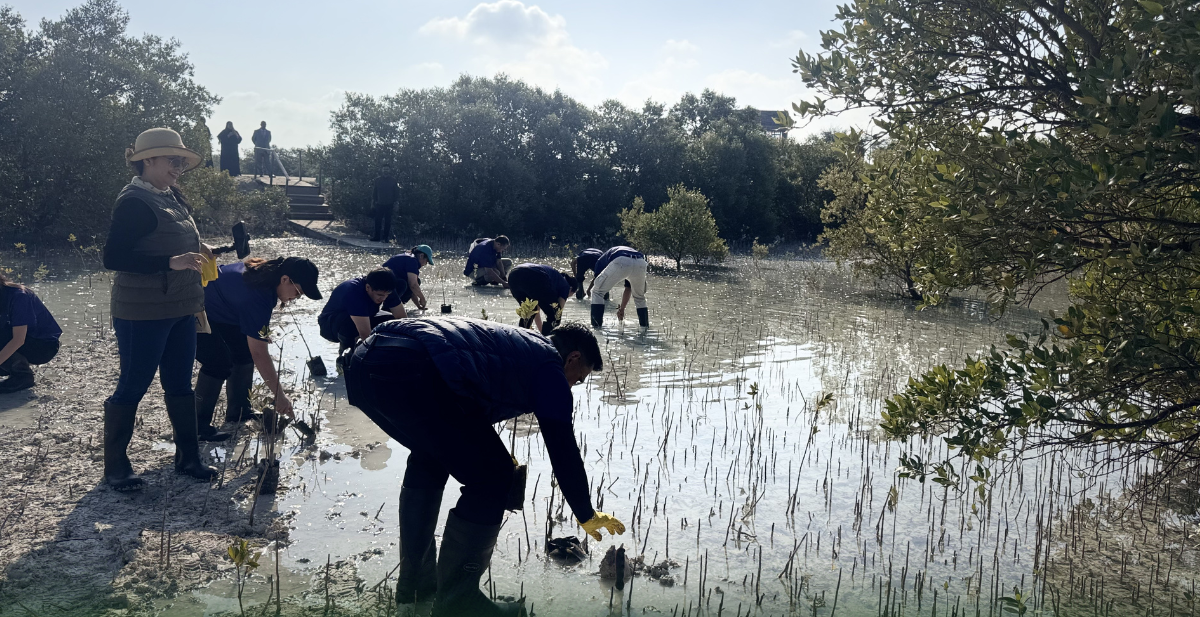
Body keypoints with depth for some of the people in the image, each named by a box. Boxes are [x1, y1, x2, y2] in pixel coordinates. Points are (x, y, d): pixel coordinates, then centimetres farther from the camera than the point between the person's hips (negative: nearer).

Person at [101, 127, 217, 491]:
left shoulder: (173, 198, 10)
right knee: (133, 386, 3)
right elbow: (113, 257, -20)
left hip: (180, 310, 8)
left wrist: (197, 254, 2)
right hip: (143, 314, -8)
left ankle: (188, 458, 25)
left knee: (180, 383, 14)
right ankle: (115, 467, 18)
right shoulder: (134, 202, -15)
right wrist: (171, 262, -27)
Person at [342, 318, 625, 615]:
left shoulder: (513, 342, 35)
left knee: (429, 459, 31)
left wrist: (495, 457, 50)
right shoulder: (550, 367, 11)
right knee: (491, 479, 6)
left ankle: (414, 579, 38)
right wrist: (587, 516, 24)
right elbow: (563, 451, 11)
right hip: (414, 374, -10)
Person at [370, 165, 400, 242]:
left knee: (388, 221, 2)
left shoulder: (393, 180, 4)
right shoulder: (377, 180, 7)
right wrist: (373, 203, 5)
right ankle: (377, 237, 6)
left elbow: (396, 193, 5)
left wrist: (395, 203, -2)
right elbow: (374, 192, 10)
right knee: (378, 221, 0)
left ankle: (386, 237, 8)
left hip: (389, 204, -1)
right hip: (379, 204, 1)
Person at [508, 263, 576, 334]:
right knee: (554, 316, 11)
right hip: (534, 278, -7)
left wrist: (542, 331, 51)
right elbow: (558, 313, 21)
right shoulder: (565, 285, 25)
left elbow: (536, 310, 46)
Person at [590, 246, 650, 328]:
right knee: (640, 297, 32)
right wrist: (622, 309, 58)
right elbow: (628, 290, 47)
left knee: (597, 292, 16)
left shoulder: (601, 260, 36)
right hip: (641, 264, 4)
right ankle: (645, 327, 32)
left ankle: (596, 327, 11)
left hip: (620, 263, -4)